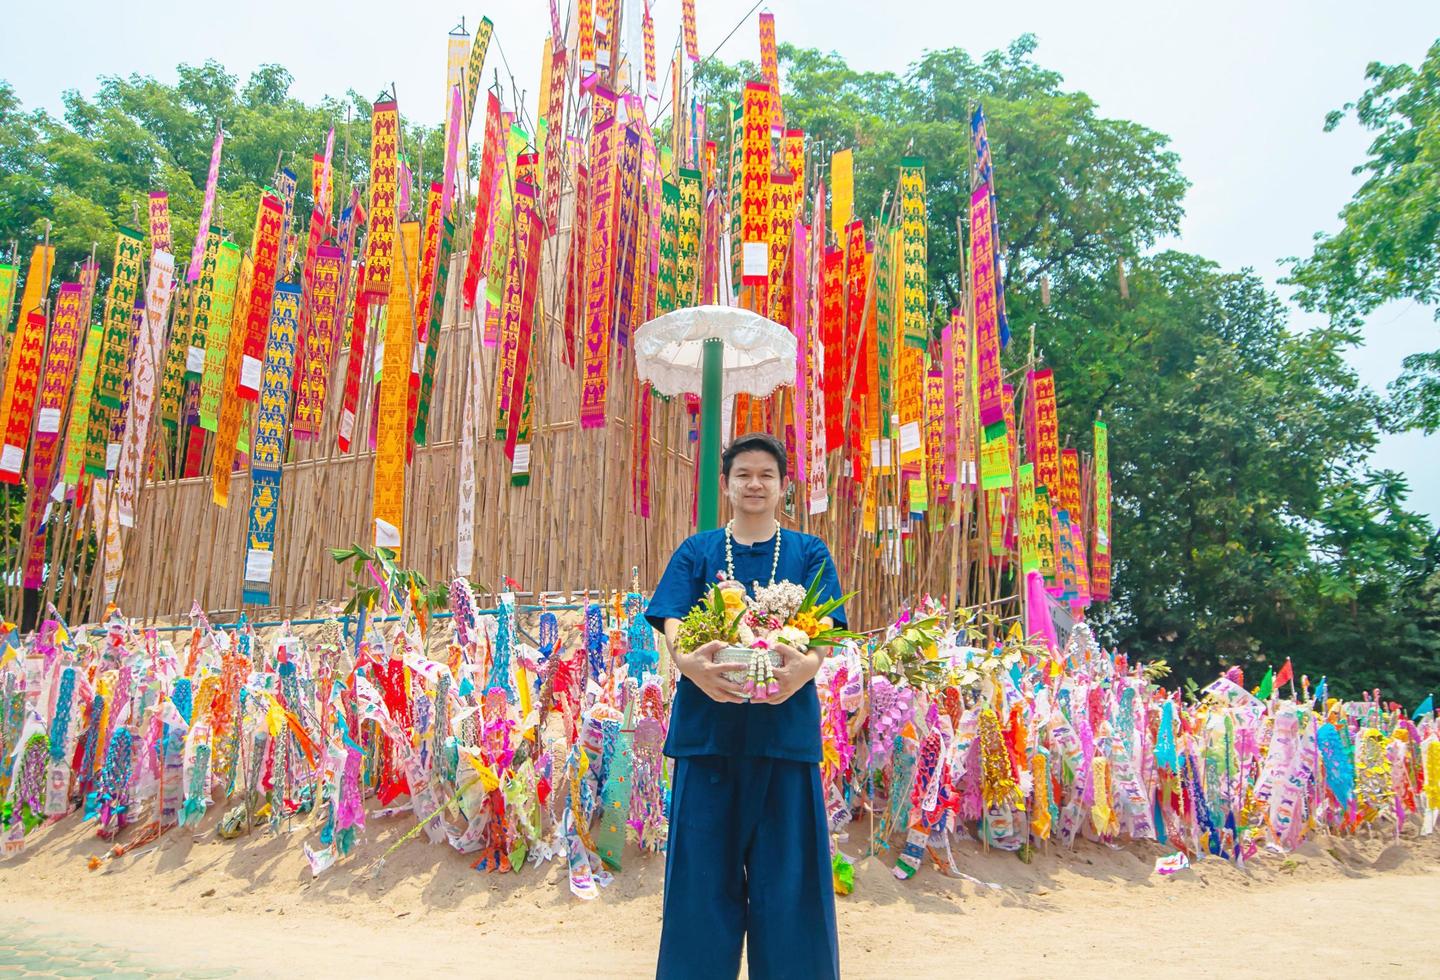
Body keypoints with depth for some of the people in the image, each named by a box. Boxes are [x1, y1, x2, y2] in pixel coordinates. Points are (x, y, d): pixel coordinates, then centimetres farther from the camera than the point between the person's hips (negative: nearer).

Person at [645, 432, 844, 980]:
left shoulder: (809, 554, 10)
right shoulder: (696, 552, 11)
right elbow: (672, 625, -1)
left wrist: (805, 666, -26)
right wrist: (690, 662, -25)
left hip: (785, 726, 0)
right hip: (707, 727, 1)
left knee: (786, 874, 4)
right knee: (704, 872, 5)